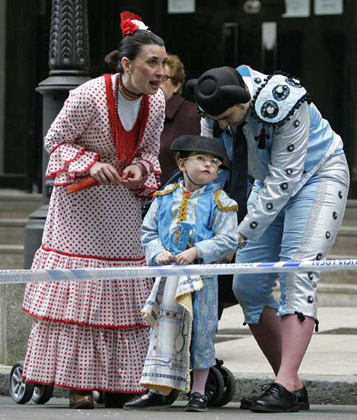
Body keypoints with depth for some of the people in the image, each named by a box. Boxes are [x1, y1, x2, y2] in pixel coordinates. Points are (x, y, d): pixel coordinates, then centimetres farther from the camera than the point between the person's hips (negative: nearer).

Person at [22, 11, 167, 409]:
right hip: (81, 200, -5)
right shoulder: (88, 96, -23)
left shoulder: (156, 101, -7)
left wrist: (140, 171, -15)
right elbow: (55, 141, -11)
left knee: (125, 286, 2)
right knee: (78, 288, -5)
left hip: (124, 200, 5)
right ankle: (77, 382, 0)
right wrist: (91, 165, -24)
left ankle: (118, 381, 6)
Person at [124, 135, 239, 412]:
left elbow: (228, 241, -8)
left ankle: (198, 392, 12)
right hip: (169, 274, 3)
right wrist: (157, 252, -8)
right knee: (165, 329, 7)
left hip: (201, 275, -3)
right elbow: (149, 231, 11)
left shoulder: (218, 202, -2)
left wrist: (197, 251, -18)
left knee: (200, 332, 2)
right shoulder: (165, 198, 8)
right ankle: (158, 391, 14)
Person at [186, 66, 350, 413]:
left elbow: (283, 179, -28)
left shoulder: (284, 104, -32)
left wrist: (242, 233, -27)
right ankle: (294, 388, 3)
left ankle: (284, 386, -31)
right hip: (271, 182, 7)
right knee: (247, 286, -1)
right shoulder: (218, 107, -14)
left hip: (316, 177, -7)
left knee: (296, 275, -23)